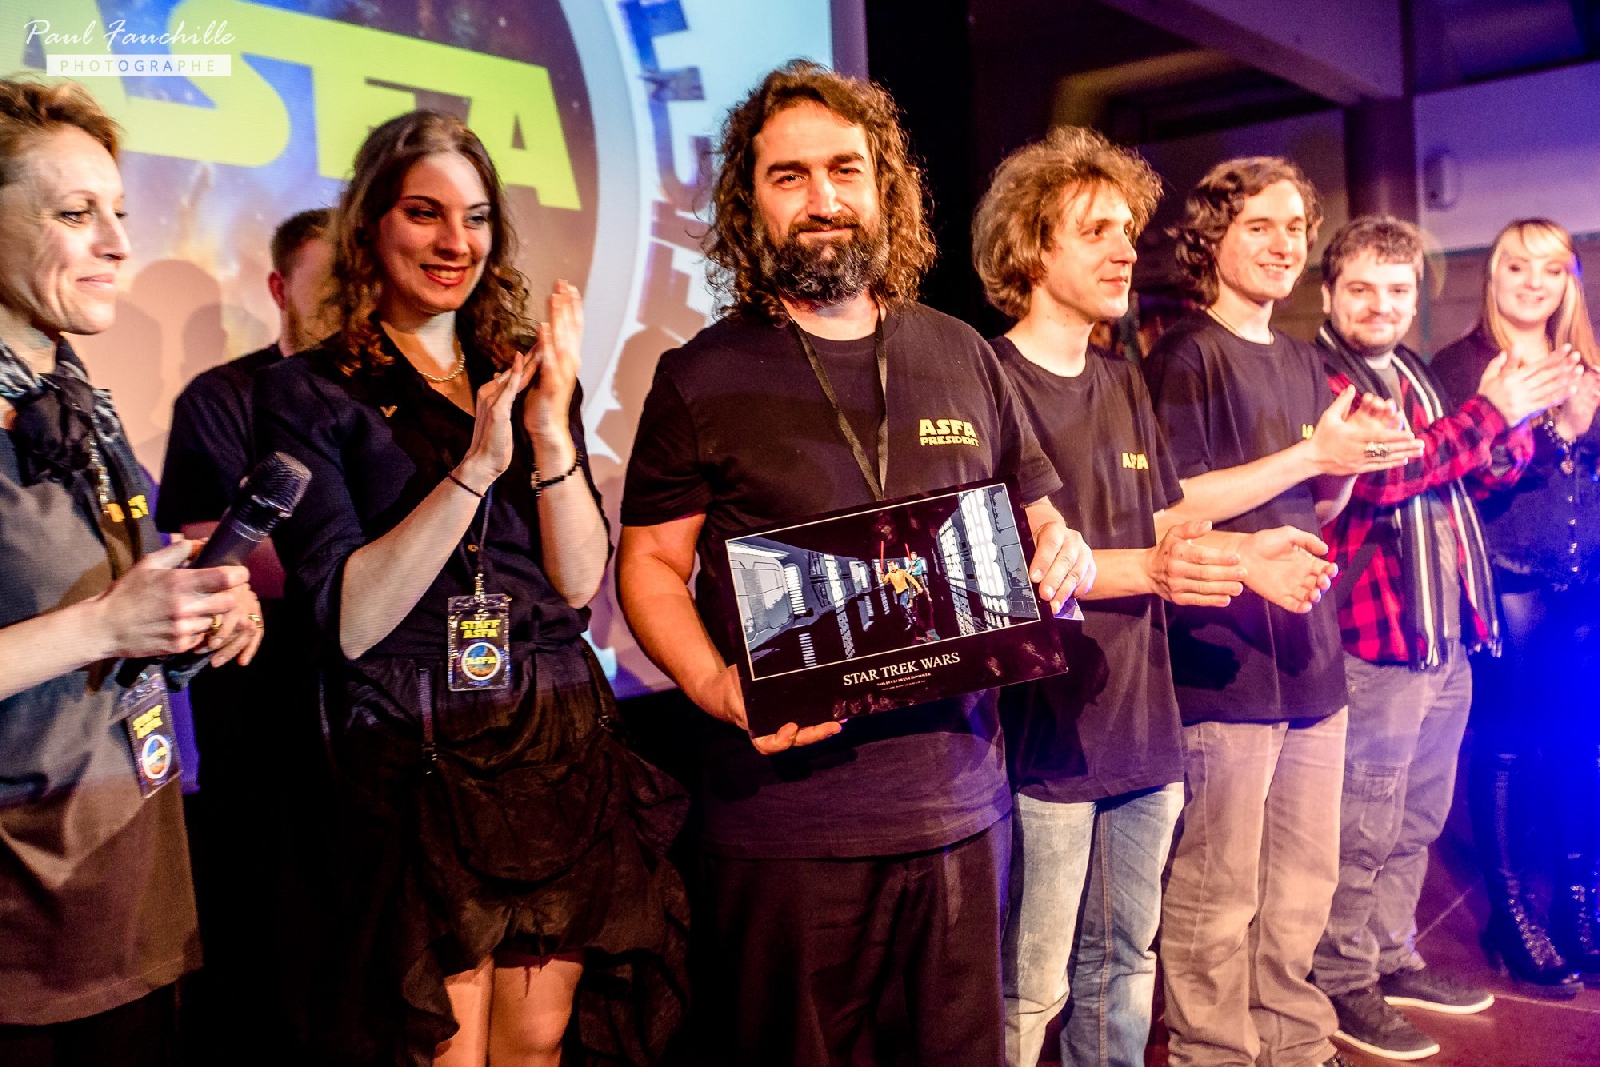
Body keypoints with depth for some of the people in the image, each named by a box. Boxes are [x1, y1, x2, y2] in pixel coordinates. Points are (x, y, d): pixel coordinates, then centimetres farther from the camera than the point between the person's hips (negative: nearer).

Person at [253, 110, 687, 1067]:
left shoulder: (527, 375, 9)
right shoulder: (308, 393, -3)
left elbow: (580, 584, 0)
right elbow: (351, 621, -13)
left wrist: (552, 430, -13)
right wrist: (475, 467, -20)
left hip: (563, 746, 4)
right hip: (419, 762, -4)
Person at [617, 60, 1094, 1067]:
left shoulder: (963, 355, 8)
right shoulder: (702, 377, -1)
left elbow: (1039, 522, 17)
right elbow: (650, 561, 1)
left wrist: (1066, 554, -6)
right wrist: (716, 685, -17)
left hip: (961, 804, 3)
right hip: (787, 823, -3)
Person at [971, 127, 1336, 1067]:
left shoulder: (1125, 385, 15)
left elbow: (1167, 524, 16)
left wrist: (1243, 555, -4)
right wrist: (1147, 570, -24)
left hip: (1143, 730, 7)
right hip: (1044, 735, -7)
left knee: (1124, 966, 18)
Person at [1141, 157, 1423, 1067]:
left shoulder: (1303, 363, 16)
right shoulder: (1184, 359, -6)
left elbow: (1323, 507, 19)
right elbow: (1170, 508, -15)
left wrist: (1353, 459, -2)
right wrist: (1310, 454, -17)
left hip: (1310, 659, 8)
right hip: (1223, 669, -7)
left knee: (1305, 888, 17)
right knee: (1218, 902, 2)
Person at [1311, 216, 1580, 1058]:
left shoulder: (1413, 376, 16)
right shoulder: (1316, 380, -10)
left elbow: (1478, 476, 22)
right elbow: (1376, 478, -24)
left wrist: (1520, 418, 3)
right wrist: (1491, 411, -17)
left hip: (1448, 639, 9)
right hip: (1373, 641, -8)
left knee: (1416, 820, 18)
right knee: (1361, 829, 1)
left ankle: (1392, 956, 32)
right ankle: (1343, 983, 14)